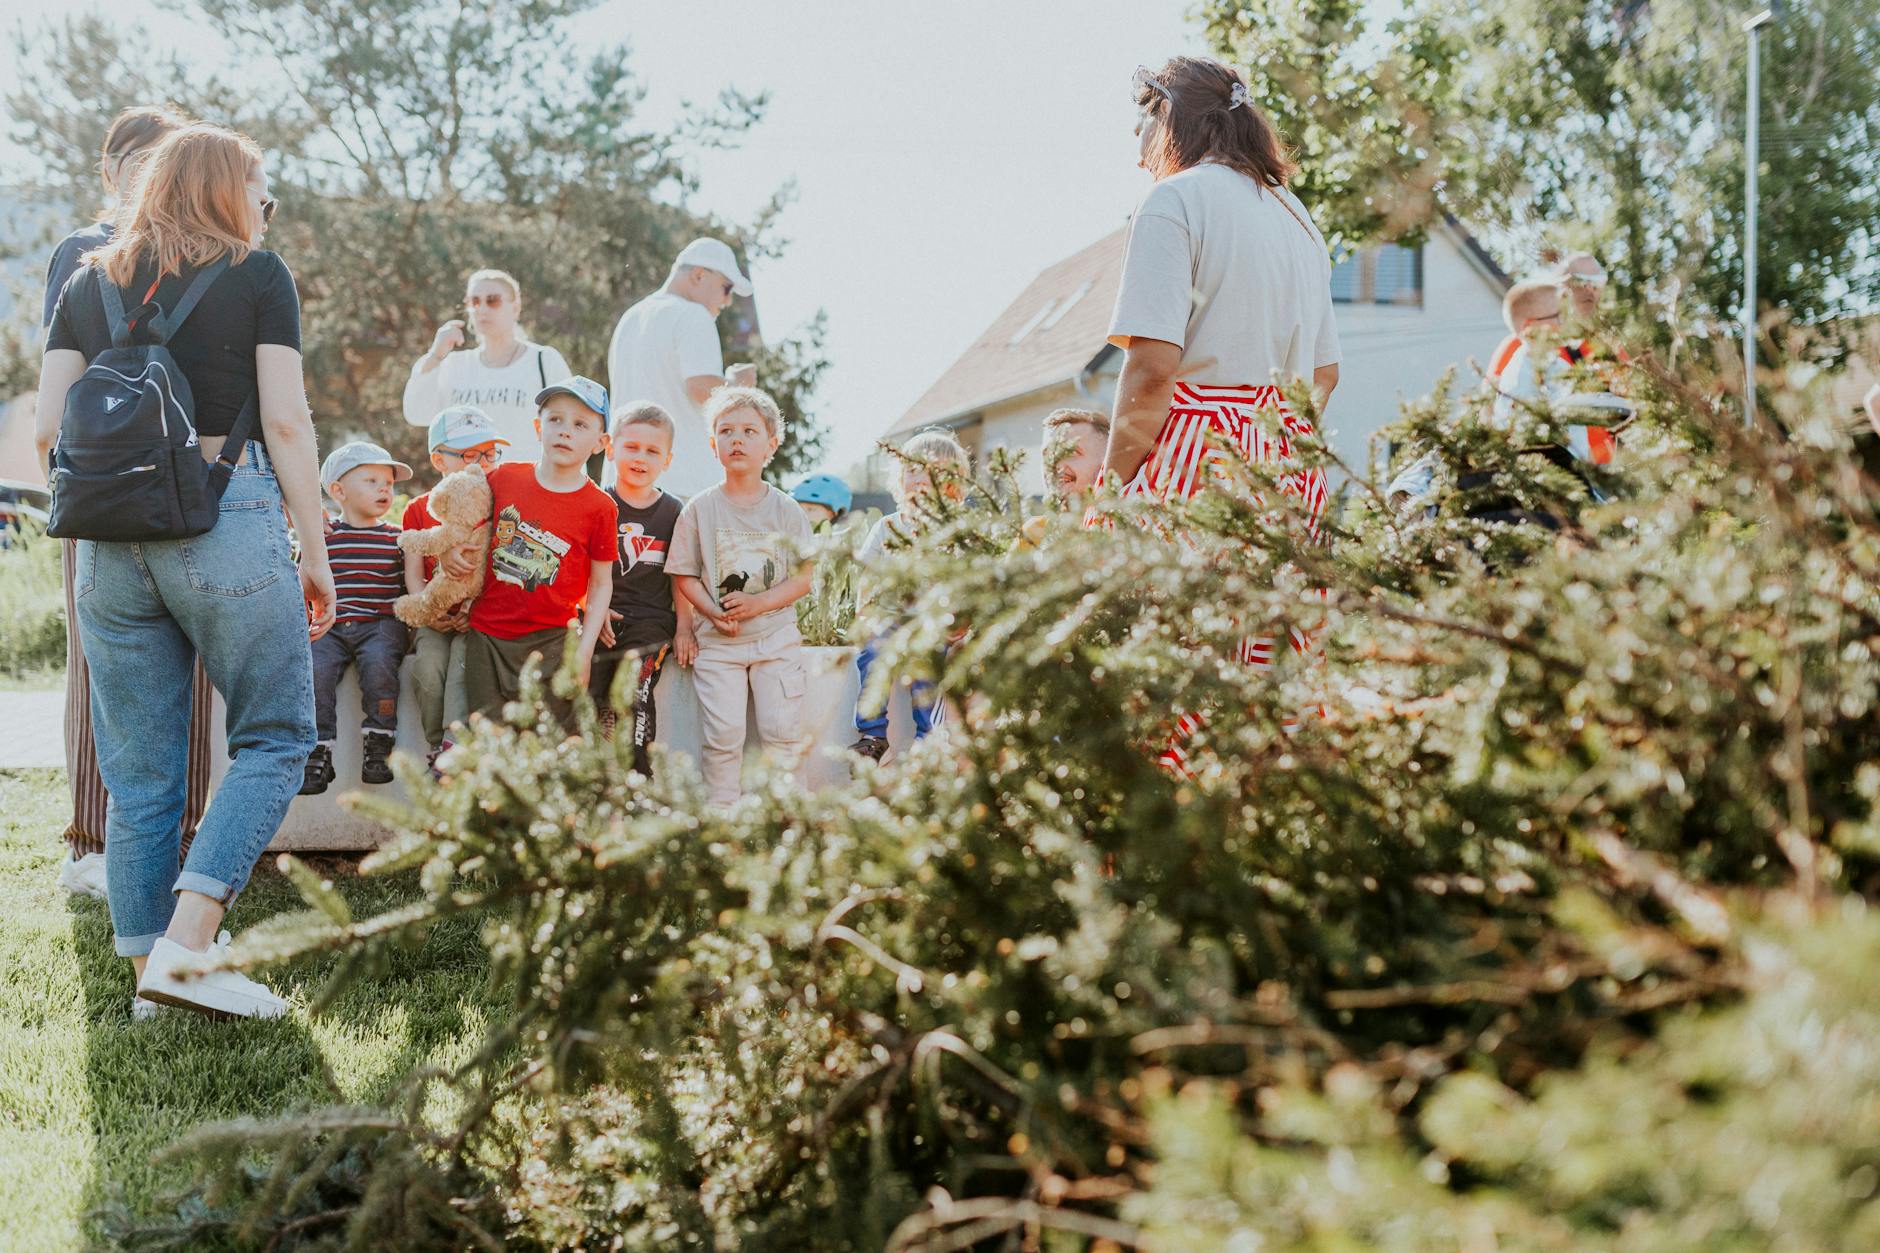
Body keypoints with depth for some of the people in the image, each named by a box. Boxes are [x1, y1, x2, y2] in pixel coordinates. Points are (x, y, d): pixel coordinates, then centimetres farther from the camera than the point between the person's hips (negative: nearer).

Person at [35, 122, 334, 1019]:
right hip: (229, 520, -5)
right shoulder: (256, 274, 3)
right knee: (275, 737, 5)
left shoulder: (89, 282, 15)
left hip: (110, 536, 5)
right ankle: (186, 945, -7)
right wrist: (316, 553, 0)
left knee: (138, 769, 10)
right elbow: (285, 424, -4)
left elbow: (49, 430, 8)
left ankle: (148, 969, 14)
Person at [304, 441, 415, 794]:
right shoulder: (322, 539, 11)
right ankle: (318, 753, -15)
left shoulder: (397, 539, 9)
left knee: (378, 664, -31)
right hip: (329, 627, 1)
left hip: (380, 623, -1)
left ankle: (379, 747, -18)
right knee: (315, 670, -25)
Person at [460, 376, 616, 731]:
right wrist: (451, 546, 1)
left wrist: (583, 651, -6)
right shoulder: (504, 477, 1)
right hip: (487, 637, 2)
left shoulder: (599, 507, -6)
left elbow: (601, 584, -1)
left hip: (552, 642, -2)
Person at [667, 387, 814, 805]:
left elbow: (804, 578, -1)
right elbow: (684, 576, 2)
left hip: (776, 636, 1)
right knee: (721, 736, -4)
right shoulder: (700, 508, 1)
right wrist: (714, 613, -15)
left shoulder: (786, 510, 1)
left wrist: (758, 603, -16)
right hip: (718, 641, 0)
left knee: (782, 732, -2)